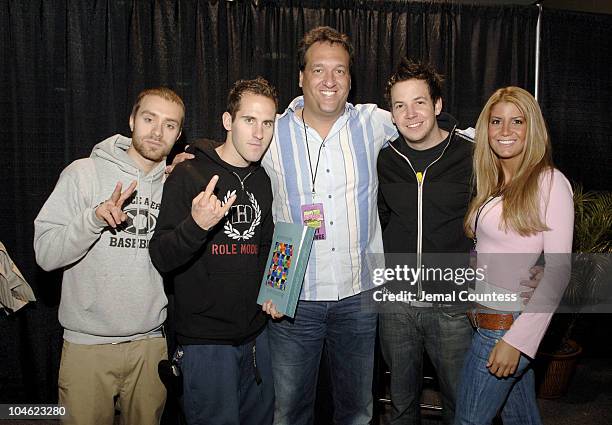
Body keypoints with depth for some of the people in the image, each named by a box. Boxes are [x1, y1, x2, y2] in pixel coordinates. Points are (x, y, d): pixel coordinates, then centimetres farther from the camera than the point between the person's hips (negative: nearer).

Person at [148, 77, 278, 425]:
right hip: (205, 340, -6)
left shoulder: (265, 182, 6)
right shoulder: (190, 175, -11)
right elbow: (162, 259, -16)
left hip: (256, 333, 6)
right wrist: (196, 225, -34)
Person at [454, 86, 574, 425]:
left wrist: (517, 339, -18)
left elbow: (558, 270, -16)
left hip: (508, 323, -6)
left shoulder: (549, 181, -12)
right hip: (485, 317, 6)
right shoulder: (492, 183, 10)